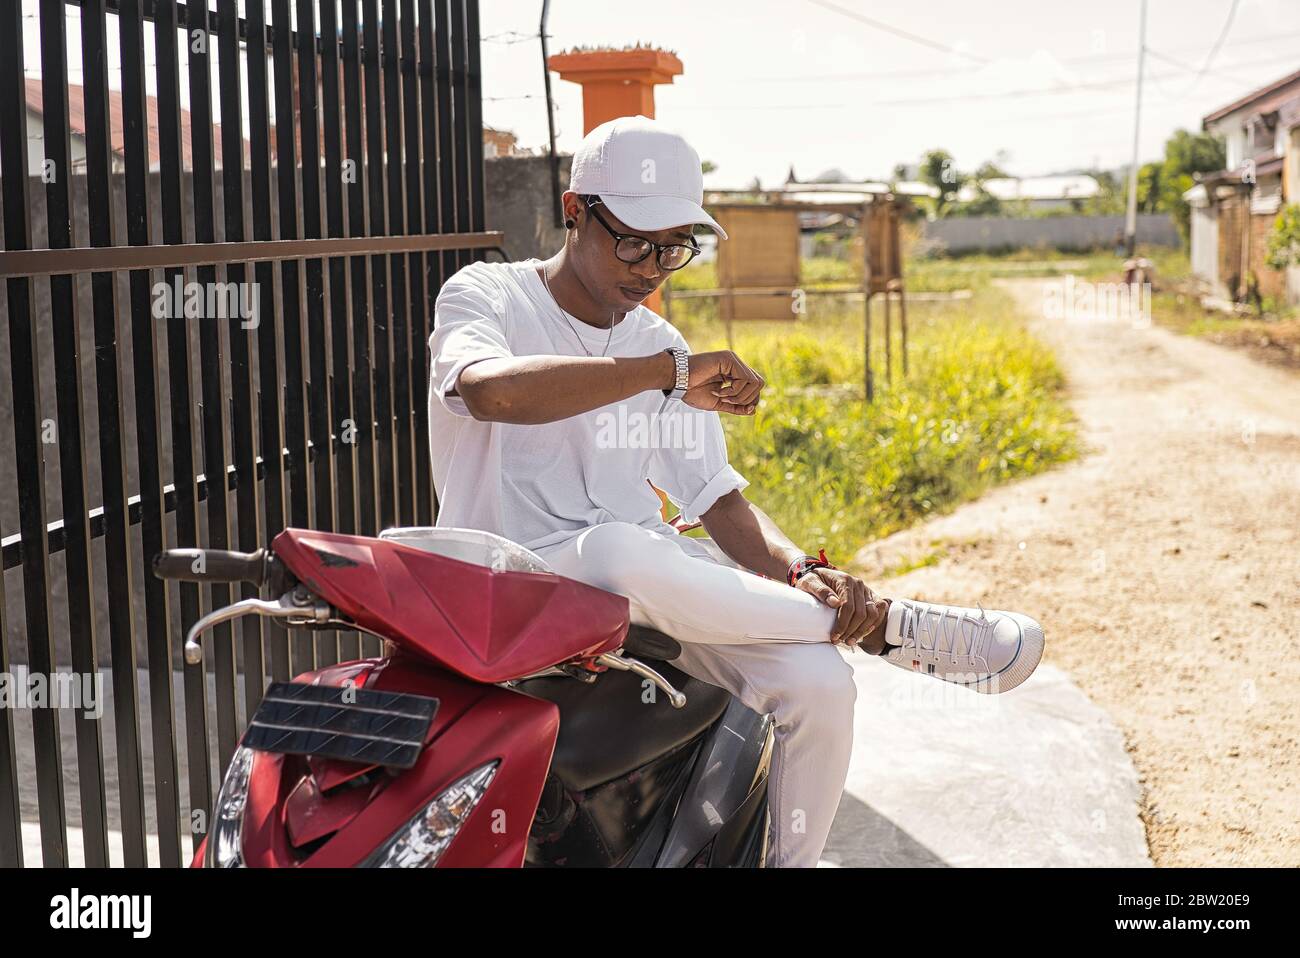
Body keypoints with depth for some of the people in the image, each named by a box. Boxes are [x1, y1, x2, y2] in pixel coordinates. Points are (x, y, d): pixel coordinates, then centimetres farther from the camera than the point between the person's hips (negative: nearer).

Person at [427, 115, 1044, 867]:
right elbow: (487, 389, -29)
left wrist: (800, 570, -13)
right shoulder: (489, 296, -3)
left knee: (818, 681, -20)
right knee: (625, 553, -39)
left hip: (648, 595, 5)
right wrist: (670, 373, -29)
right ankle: (884, 623, -21)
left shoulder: (661, 346, 14)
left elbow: (719, 500, 9)